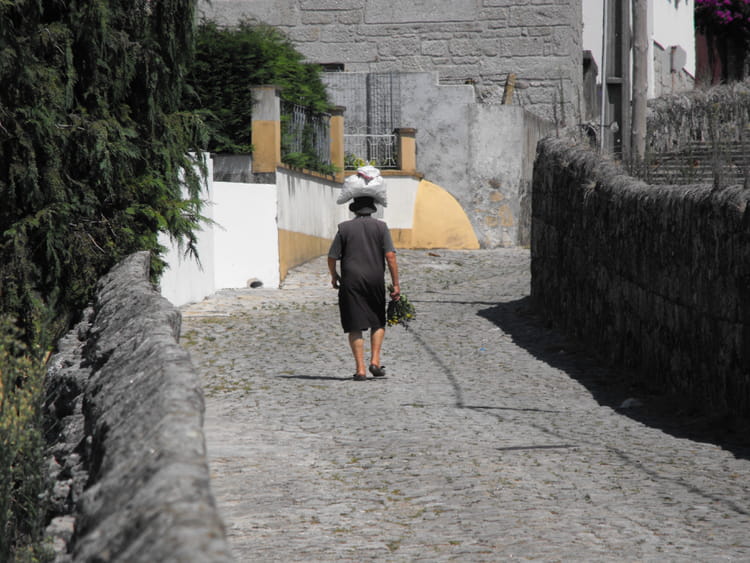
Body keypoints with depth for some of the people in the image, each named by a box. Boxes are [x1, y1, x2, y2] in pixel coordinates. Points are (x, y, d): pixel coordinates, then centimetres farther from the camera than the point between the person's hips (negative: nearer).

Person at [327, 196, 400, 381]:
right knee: (378, 323, 18)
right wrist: (396, 284, -3)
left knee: (355, 327, 2)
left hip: (351, 282, -1)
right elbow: (390, 256, -6)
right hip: (375, 281, 1)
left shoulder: (344, 228, 2)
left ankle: (360, 369, -4)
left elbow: (332, 257, 2)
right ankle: (375, 361, 3)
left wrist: (334, 276, 21)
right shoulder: (380, 226, 2)